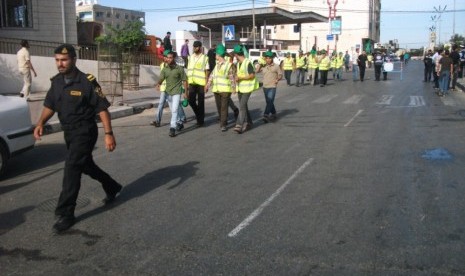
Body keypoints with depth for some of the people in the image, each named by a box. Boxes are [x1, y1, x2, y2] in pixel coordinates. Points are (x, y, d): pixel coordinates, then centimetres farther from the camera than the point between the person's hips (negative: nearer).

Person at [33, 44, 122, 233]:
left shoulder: (87, 82, -16)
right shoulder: (56, 82, 4)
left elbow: (102, 108, -17)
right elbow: (49, 105, 11)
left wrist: (108, 133, -22)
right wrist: (40, 123, -7)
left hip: (85, 132, -8)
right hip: (68, 132, 8)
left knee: (71, 170, -11)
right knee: (86, 166, 20)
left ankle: (65, 214, -3)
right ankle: (112, 188, 42)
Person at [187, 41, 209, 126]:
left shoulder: (205, 58, -2)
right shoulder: (190, 57, 12)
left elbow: (207, 72, -3)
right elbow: (188, 70, 15)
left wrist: (206, 84, -8)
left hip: (201, 83, -4)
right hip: (192, 83, 4)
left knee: (200, 102, 1)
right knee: (191, 101, 1)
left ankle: (200, 120, 11)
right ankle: (198, 114, 26)